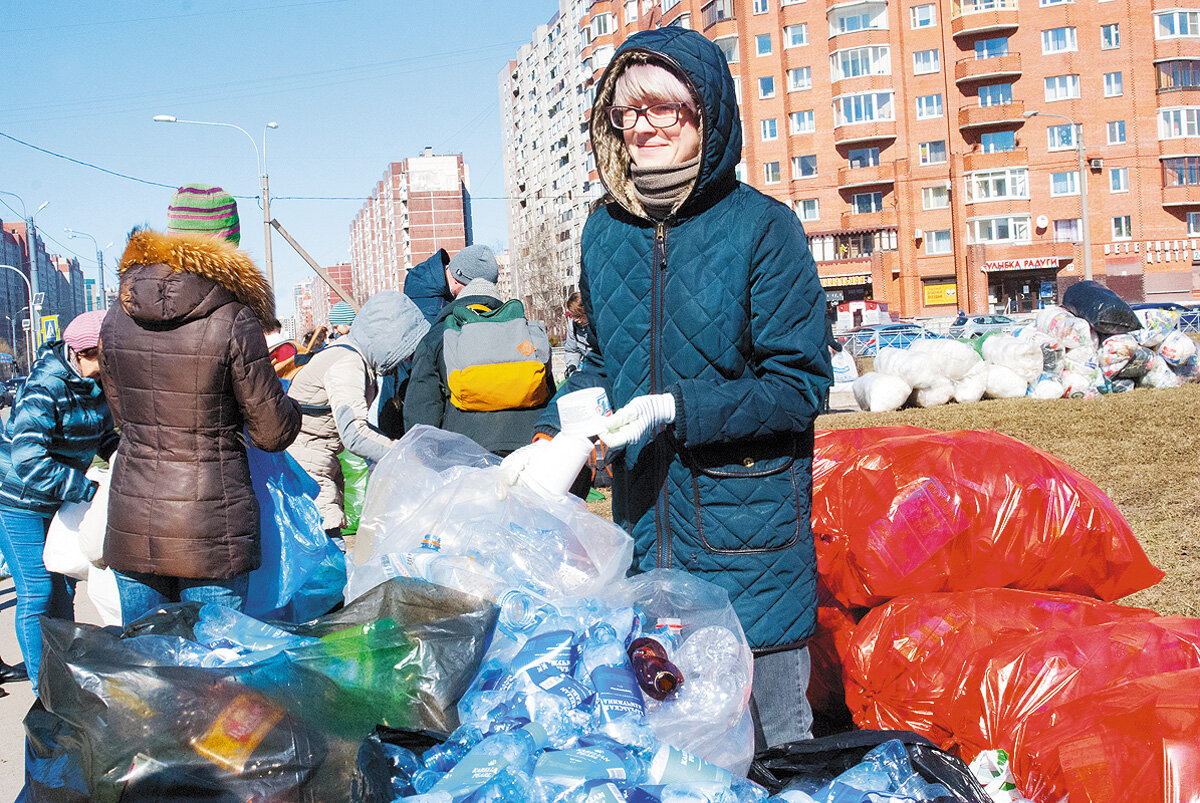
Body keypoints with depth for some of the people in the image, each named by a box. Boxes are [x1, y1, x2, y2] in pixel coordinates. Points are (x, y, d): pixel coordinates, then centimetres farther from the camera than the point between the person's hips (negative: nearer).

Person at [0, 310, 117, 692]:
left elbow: (102, 432, 12)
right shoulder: (45, 389, -29)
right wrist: (92, 490, -33)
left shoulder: (96, 381, -5)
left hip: (58, 499, 8)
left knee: (63, 589, 15)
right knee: (37, 596, -3)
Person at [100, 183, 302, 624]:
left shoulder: (116, 319, 2)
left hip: (131, 522, 5)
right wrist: (290, 408, 13)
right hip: (210, 529, -5)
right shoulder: (234, 323, -14)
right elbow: (272, 432, -8)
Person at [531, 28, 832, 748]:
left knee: (770, 734, 7)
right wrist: (555, 433, -1)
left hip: (748, 525, -5)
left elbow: (799, 386, -12)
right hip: (644, 517, 5)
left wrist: (677, 409, -21)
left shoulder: (763, 226, -11)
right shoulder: (605, 229, 5)